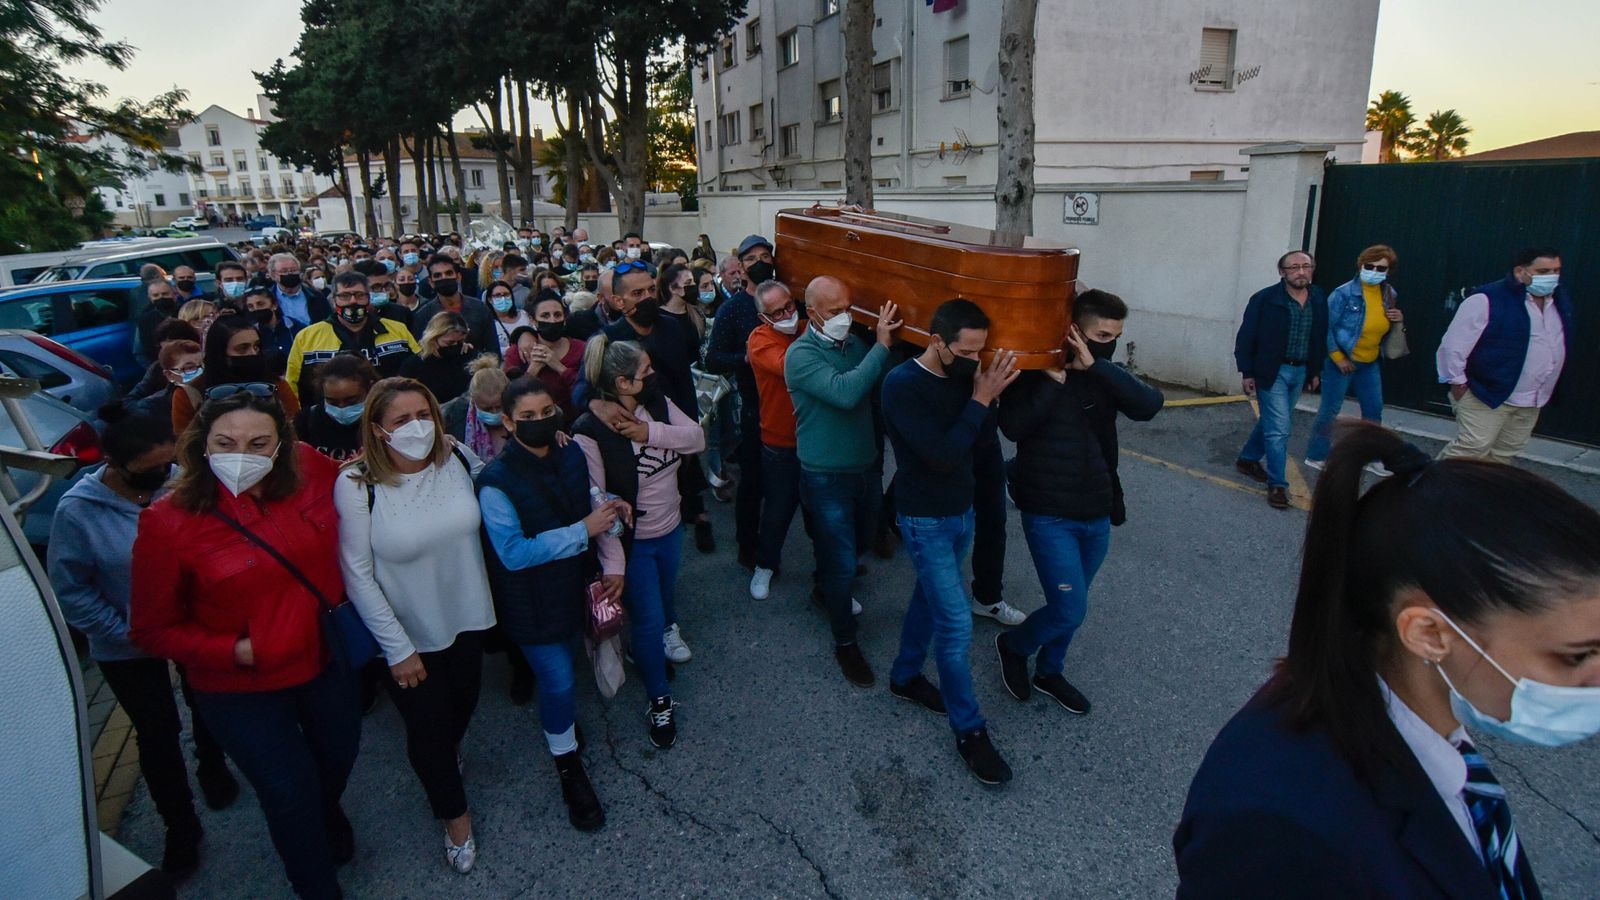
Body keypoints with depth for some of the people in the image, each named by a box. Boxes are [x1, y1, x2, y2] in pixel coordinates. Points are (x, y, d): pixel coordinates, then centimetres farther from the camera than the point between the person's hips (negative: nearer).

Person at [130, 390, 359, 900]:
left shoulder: (310, 472, -17)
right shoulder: (168, 524, -23)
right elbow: (153, 630, -14)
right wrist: (235, 651, -25)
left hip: (325, 662, 4)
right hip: (241, 692, -4)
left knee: (339, 755, 29)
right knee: (291, 794, 12)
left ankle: (327, 815, 67)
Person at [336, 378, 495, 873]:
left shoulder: (458, 457, -14)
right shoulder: (357, 484, -23)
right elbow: (357, 575, -18)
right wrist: (398, 649, -14)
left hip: (466, 617, 4)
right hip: (408, 633, -3)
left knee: (464, 703, 26)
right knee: (427, 728, 14)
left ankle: (446, 757, 61)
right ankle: (455, 816, 41)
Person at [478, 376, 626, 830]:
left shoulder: (572, 454, -6)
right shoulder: (497, 482, -25)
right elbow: (514, 553, -26)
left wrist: (607, 507, -12)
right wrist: (584, 530, -28)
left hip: (572, 584, 6)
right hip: (531, 601, -6)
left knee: (564, 663, 25)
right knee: (560, 681, 0)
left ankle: (558, 720, 54)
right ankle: (568, 767, 24)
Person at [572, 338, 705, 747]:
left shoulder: (659, 404, -6)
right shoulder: (591, 431, -24)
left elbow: (697, 438, -15)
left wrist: (651, 432, -29)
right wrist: (612, 563, -25)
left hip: (671, 531, 6)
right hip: (632, 543, -6)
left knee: (666, 595, 28)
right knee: (648, 621, 4)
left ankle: (667, 635, 59)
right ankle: (659, 700, 25)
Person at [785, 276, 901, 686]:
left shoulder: (855, 343, 0)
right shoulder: (801, 354, -18)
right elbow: (845, 392, -32)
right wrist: (881, 345, -29)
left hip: (863, 467, 6)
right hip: (826, 477, -6)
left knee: (857, 543, 25)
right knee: (842, 562, 0)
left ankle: (826, 588, 55)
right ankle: (845, 642, 20)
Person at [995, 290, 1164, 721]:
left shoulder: (1106, 374, 3)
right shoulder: (1034, 370, -11)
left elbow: (1149, 405, -16)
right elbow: (1013, 426, -25)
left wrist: (1095, 366, -22)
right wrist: (1053, 381, -27)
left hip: (1097, 513, 6)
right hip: (1049, 514, -5)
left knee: (1070, 605, 17)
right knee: (1070, 611, -6)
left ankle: (1050, 671, 40)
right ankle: (1012, 645, 23)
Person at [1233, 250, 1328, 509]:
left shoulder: (1319, 300, 3)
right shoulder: (1265, 299, -13)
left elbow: (1321, 337, 12)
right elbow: (1246, 337, -10)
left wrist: (1316, 371, 12)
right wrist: (1247, 373, -11)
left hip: (1300, 372, 6)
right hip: (1271, 372, -6)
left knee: (1272, 422, 18)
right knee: (1279, 429, -8)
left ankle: (1248, 459, 39)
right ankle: (1278, 485, 1)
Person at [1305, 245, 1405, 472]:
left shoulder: (1389, 294, 3)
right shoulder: (1344, 293, -17)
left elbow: (1384, 328, 16)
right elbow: (1325, 327, -16)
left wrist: (1399, 321, -6)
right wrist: (1338, 358, -16)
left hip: (1370, 363, 7)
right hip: (1341, 362, -7)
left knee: (1374, 410, 13)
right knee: (1330, 410, 0)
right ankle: (1316, 457, 12)